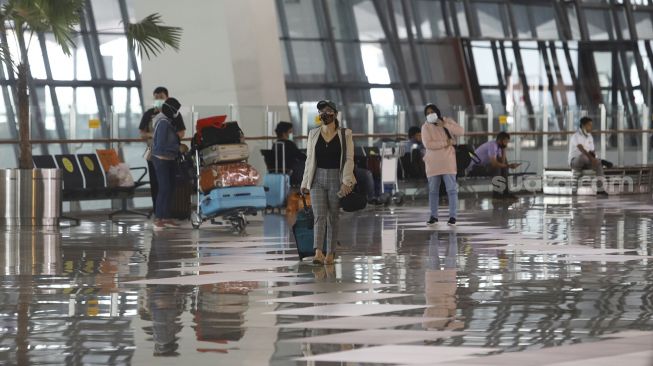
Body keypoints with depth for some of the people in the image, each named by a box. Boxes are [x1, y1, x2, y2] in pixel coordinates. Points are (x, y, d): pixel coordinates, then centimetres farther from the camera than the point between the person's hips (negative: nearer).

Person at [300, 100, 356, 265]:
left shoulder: (345, 134, 1)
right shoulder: (313, 134, 9)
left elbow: (349, 159, -4)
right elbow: (309, 159, 13)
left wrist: (346, 182, -13)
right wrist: (305, 182, 10)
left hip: (336, 178, -1)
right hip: (318, 178, 1)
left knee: (333, 218, 5)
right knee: (319, 216, -11)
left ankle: (330, 253, 14)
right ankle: (318, 253, -23)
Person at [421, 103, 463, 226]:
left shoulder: (447, 121, 5)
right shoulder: (426, 127, 0)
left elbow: (460, 131, -8)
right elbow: (428, 144, -13)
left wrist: (444, 125, -15)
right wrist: (445, 143, -14)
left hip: (447, 162, 0)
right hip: (433, 163, 0)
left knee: (451, 189, -3)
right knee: (433, 191, 5)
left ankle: (452, 216, 2)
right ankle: (433, 216, 13)